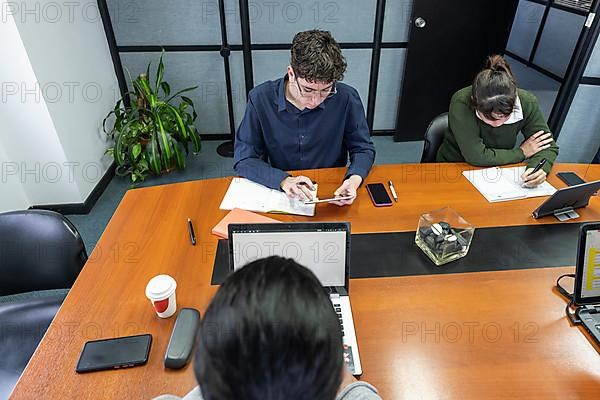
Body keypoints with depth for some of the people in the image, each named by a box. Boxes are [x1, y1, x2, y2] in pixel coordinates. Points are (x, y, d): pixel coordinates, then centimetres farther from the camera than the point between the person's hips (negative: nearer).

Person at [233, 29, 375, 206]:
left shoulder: (347, 98, -12)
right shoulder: (261, 99, -13)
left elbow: (363, 149, 0)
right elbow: (243, 160, -11)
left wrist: (355, 178, -21)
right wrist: (283, 180, -27)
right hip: (279, 191, 0)